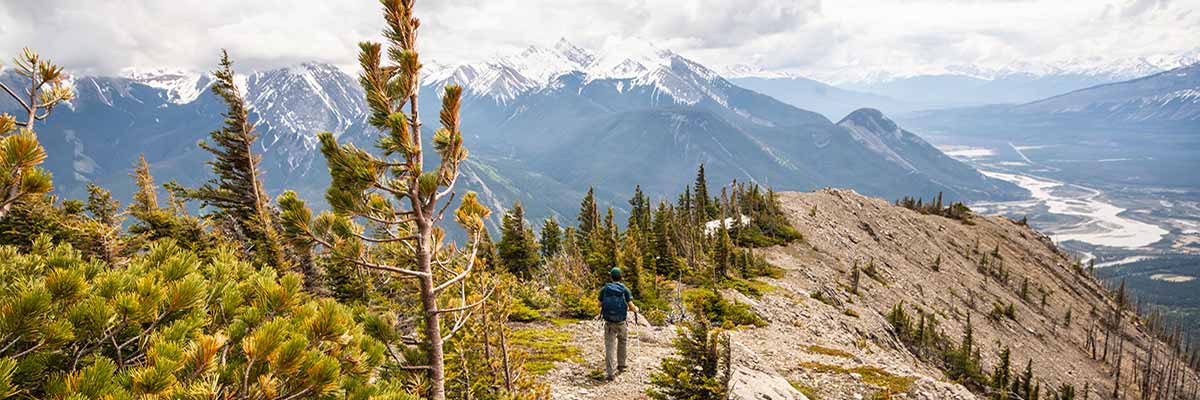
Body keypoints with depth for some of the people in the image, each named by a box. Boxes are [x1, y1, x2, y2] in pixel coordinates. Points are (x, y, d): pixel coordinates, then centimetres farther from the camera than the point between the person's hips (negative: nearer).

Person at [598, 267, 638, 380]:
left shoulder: (604, 289, -3)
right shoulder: (625, 290, -7)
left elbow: (600, 305, 7)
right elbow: (631, 307, -12)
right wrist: (636, 309, 12)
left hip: (609, 323, 0)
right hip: (621, 323, 0)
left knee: (609, 347, 4)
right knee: (622, 342, 26)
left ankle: (610, 373, -1)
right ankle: (621, 366, 33)